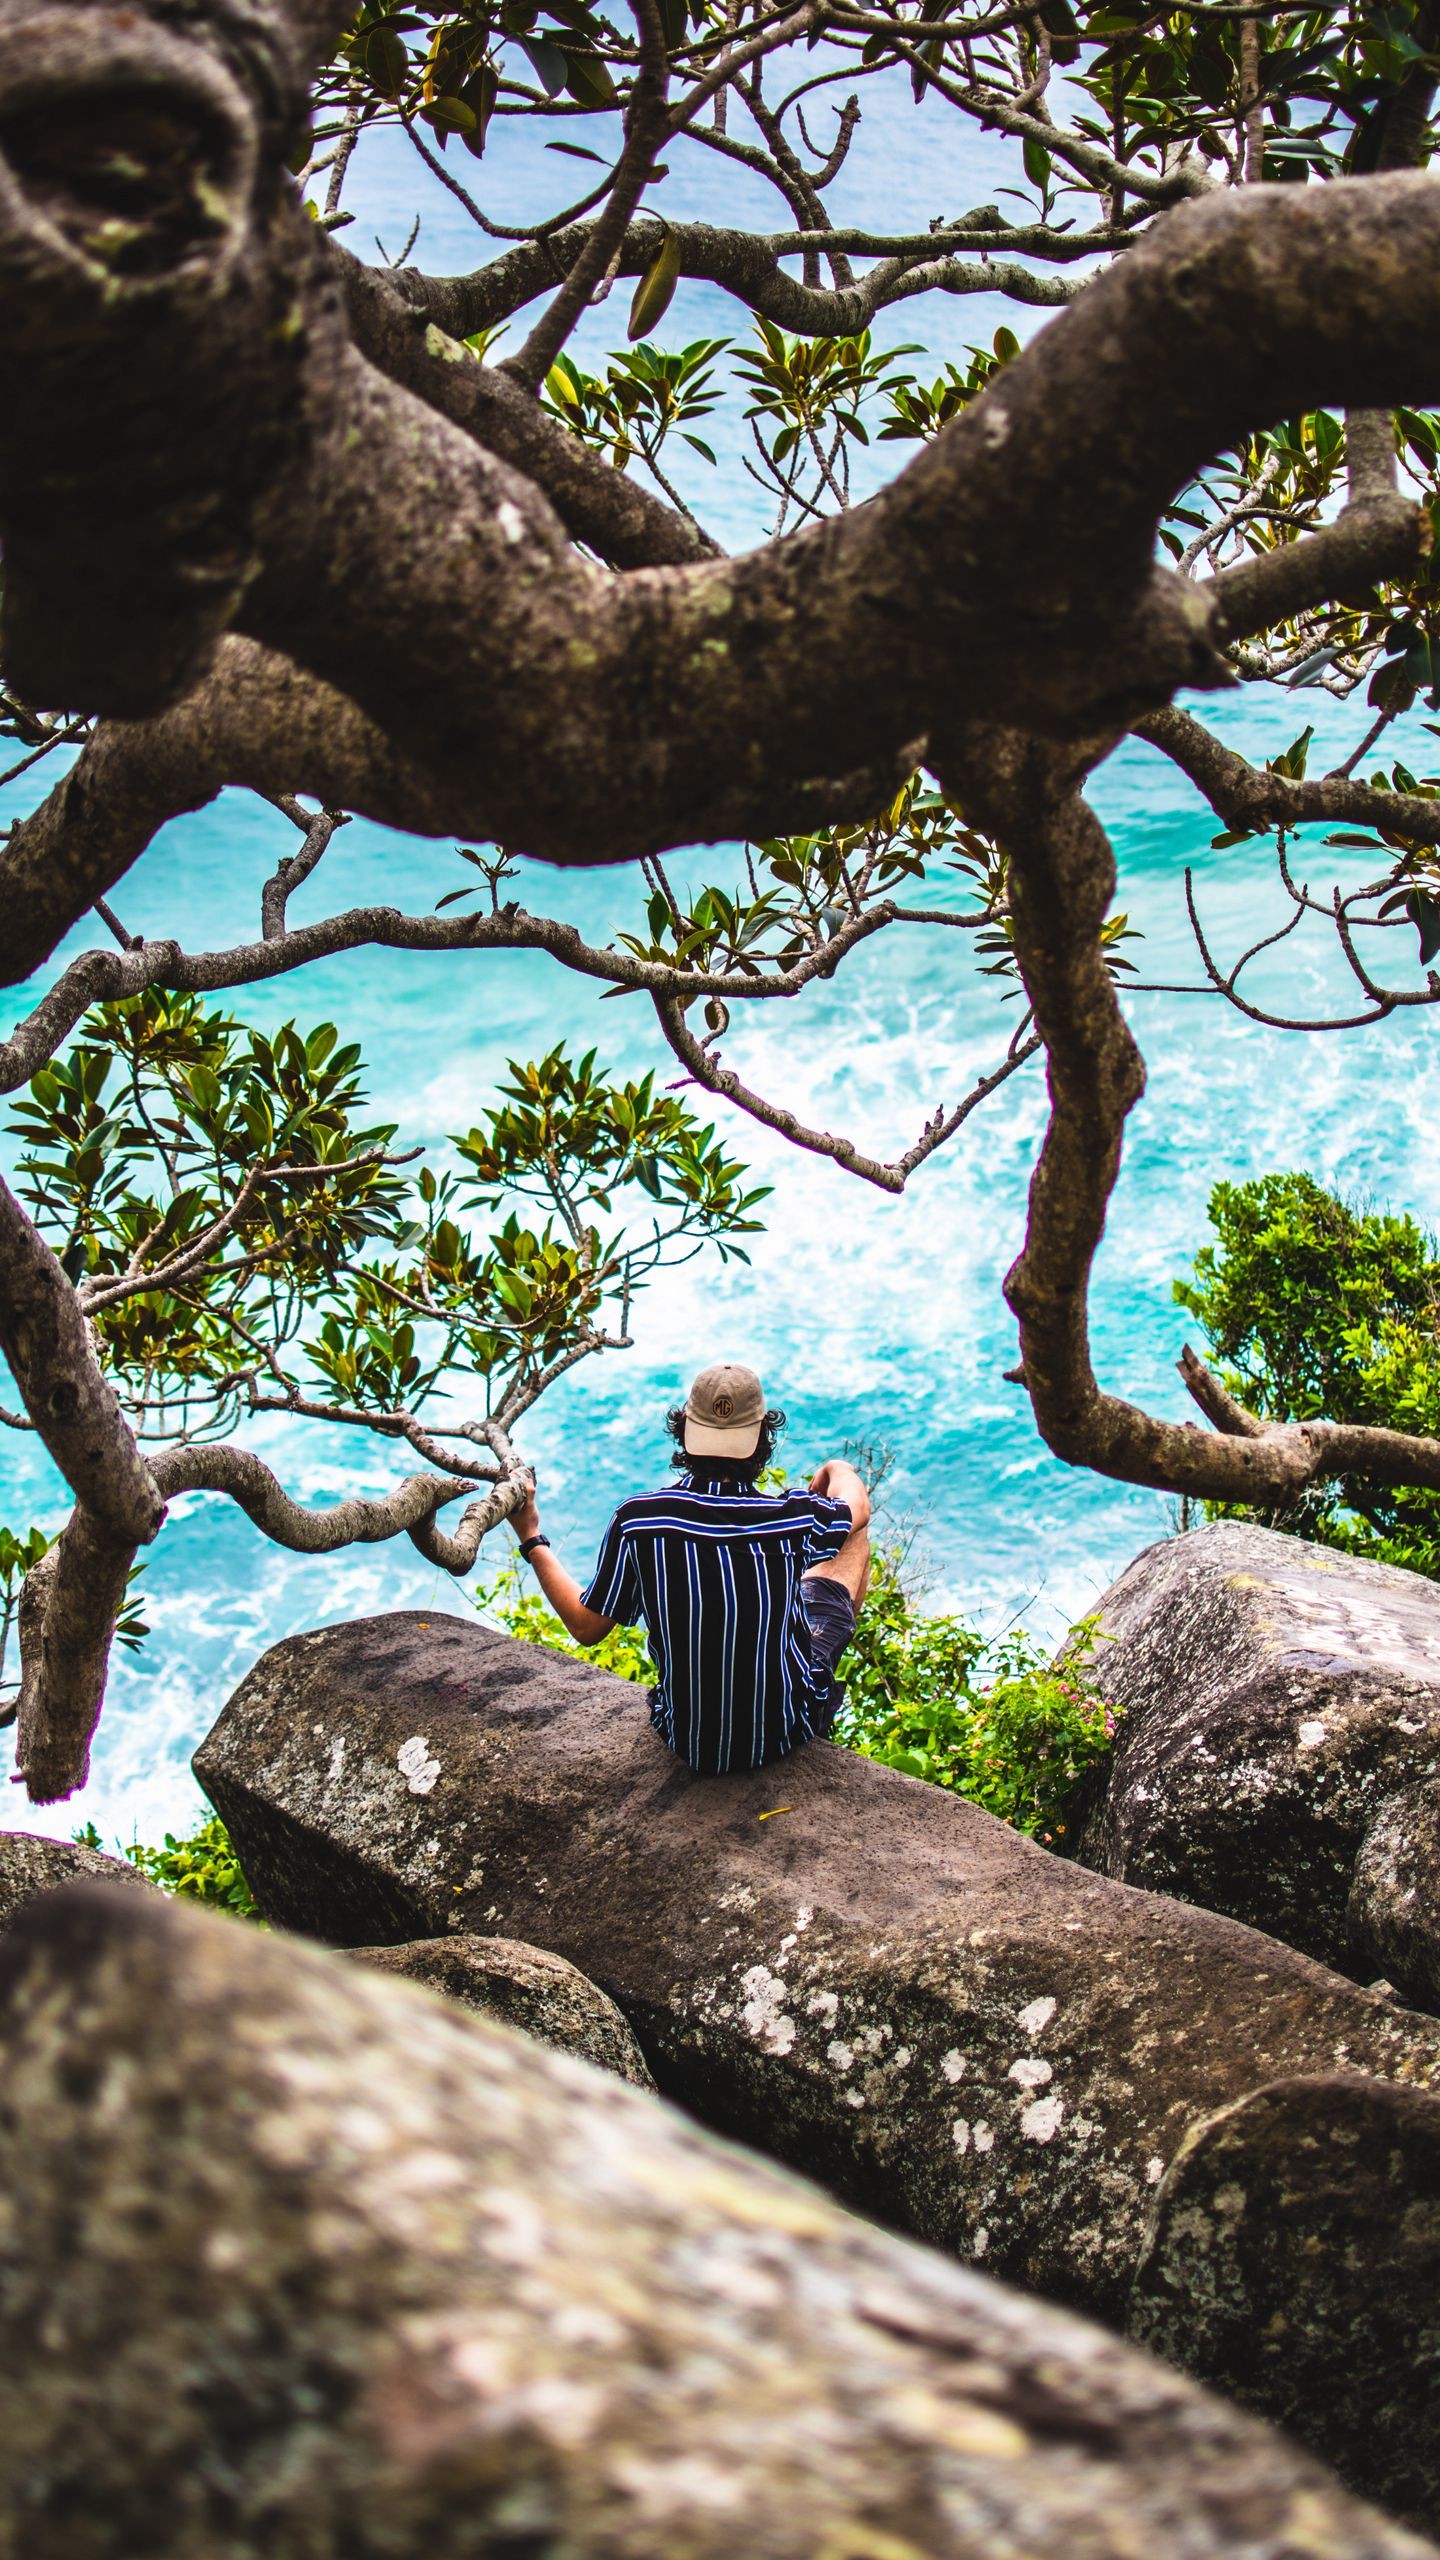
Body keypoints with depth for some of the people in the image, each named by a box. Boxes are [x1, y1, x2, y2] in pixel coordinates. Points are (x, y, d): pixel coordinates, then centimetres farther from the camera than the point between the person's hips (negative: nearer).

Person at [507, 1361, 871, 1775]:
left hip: (688, 1743, 2)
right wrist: (838, 1470, 29)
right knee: (854, 1537, 19)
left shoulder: (636, 1520, -19)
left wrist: (531, 1540, 9)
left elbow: (586, 1627, -5)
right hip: (788, 1732, -1)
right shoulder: (796, 1517, -21)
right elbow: (858, 1505, 4)